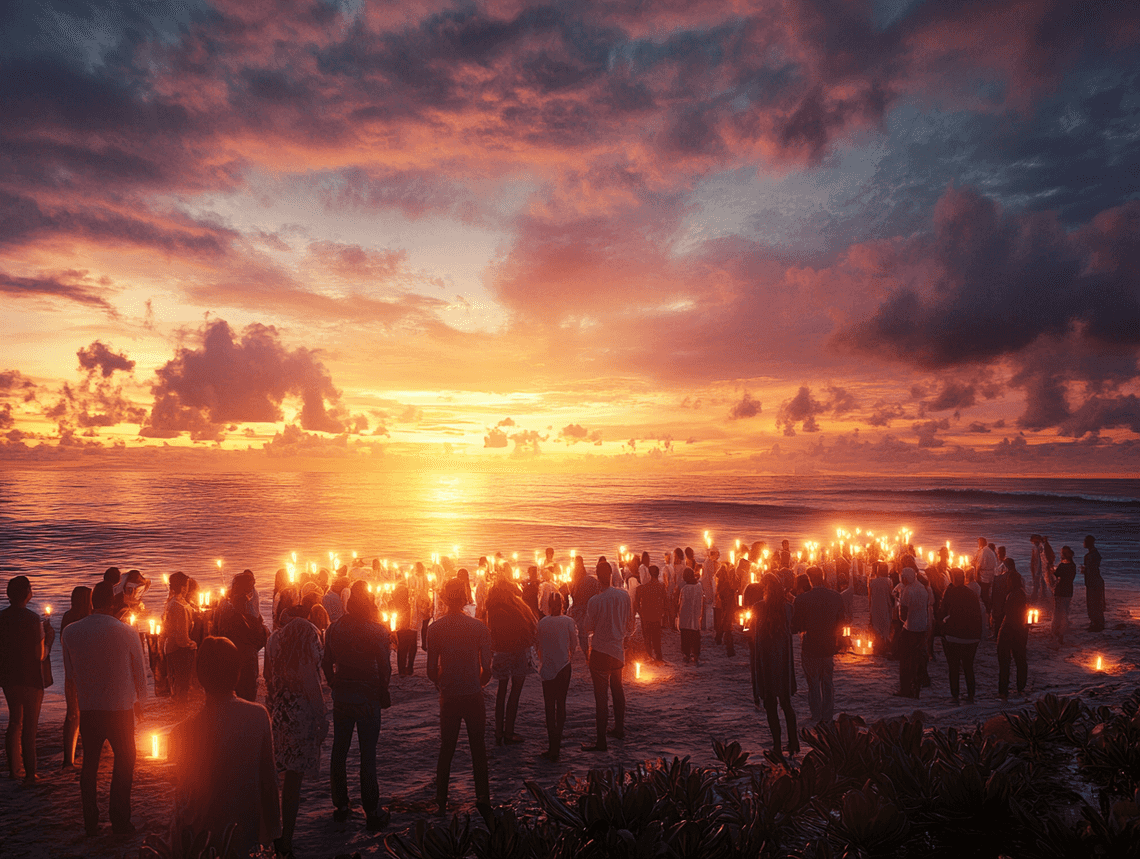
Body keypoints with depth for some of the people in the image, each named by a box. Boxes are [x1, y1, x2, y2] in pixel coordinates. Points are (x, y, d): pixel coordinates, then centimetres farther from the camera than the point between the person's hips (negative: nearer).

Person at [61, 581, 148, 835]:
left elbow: (69, 671, 7)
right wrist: (139, 701, 16)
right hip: (121, 709, -3)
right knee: (123, 764, 11)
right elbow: (140, 671, -1)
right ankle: (120, 822, 14)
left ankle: (90, 823, 22)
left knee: (90, 764, 17)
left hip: (87, 709, 3)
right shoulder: (126, 633, -13)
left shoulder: (70, 632, -6)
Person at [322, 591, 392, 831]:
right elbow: (384, 666, -13)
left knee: (339, 751, 16)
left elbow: (326, 662, 8)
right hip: (368, 698, -4)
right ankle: (372, 813, 8)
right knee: (368, 754, 1)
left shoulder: (334, 629, 2)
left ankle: (340, 806, 26)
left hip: (341, 696, 4)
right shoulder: (376, 630, -13)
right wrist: (383, 692, 0)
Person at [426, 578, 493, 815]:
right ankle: (483, 799, 20)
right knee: (478, 749, 13)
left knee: (446, 749, 14)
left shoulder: (435, 628, -7)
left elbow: (432, 669, -4)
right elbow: (487, 667, -5)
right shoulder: (479, 627, -8)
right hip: (474, 696, 0)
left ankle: (441, 802, 18)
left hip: (448, 697, 1)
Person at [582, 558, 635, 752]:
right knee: (617, 688, 22)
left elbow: (589, 628, -9)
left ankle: (600, 741, 1)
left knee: (601, 695, -2)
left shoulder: (595, 600, -19)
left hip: (600, 651, -6)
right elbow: (630, 622, 8)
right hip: (619, 649, 6)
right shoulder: (624, 595, -4)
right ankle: (619, 729, 34)